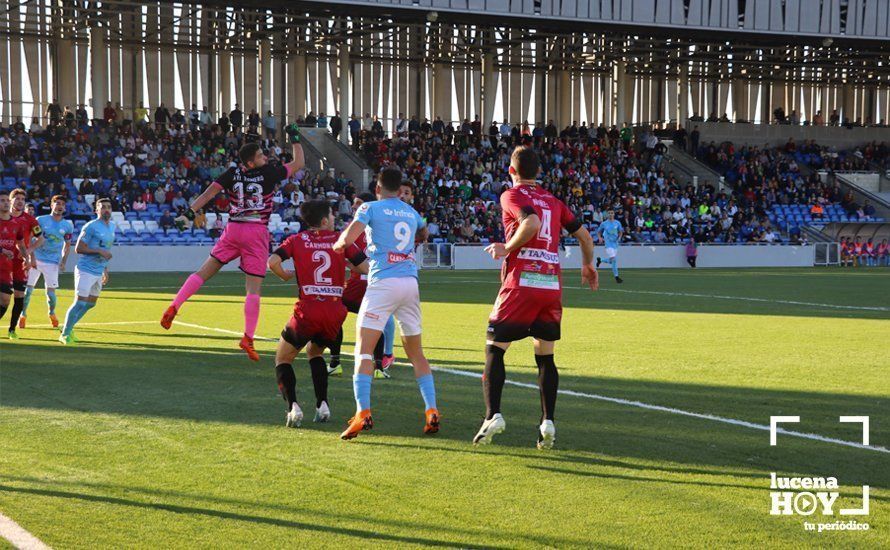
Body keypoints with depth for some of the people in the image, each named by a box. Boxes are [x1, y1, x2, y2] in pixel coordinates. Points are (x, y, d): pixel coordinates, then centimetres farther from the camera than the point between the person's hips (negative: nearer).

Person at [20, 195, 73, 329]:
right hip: (36, 259, 0)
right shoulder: (41, 220, 0)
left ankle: (52, 313, 25)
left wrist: (63, 262, 4)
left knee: (51, 292, -3)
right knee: (28, 289, -2)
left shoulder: (67, 226, 5)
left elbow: (67, 245, 14)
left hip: (52, 263, 0)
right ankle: (23, 315, 15)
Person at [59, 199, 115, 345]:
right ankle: (65, 334, 2)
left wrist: (105, 270, 21)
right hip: (86, 271, -8)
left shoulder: (112, 226, 12)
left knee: (91, 303, 14)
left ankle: (68, 328, 28)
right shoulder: (91, 227, -14)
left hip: (99, 272, 9)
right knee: (80, 302, -9)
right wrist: (99, 250, -24)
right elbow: (78, 248, -17)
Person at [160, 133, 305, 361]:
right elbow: (299, 163, 11)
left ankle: (173, 308, 4)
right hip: (257, 233, -3)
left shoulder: (232, 173, 5)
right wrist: (295, 139, 19)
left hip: (233, 230, 3)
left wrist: (190, 211, -4)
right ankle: (248, 339, -5)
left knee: (204, 272, 13)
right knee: (253, 289, -3)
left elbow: (209, 193, -5)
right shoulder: (269, 172, -1)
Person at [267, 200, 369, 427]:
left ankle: (293, 407, -7)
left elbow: (272, 262, -7)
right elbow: (365, 267, 3)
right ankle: (322, 406, 15)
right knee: (314, 352, 30)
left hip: (308, 311, -2)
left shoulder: (297, 240, 7)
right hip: (335, 312, 2)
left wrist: (286, 275, 12)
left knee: (283, 359, 15)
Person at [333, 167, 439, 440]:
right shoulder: (412, 212, 17)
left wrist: (337, 245, 11)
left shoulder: (371, 208, 1)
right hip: (411, 282, 5)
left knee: (364, 349, -5)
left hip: (383, 282, -5)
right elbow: (423, 235, 36)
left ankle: (363, 412, -19)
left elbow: (348, 238, -10)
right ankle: (432, 412, 7)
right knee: (416, 353, 14)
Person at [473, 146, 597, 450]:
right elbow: (584, 234, 19)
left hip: (520, 283, -5)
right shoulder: (553, 201, 16)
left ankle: (493, 415, -8)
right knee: (545, 356, 12)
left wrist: (507, 248, -8)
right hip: (552, 286, 5)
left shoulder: (511, 196, -1)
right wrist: (588, 265, 34)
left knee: (494, 350, 5)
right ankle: (548, 423, 4)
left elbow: (532, 223, -20)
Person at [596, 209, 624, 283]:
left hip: (615, 243, 4)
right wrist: (600, 238, -8)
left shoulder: (617, 223, 3)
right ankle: (616, 277, -12)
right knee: (613, 259, -18)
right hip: (608, 243, -4)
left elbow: (620, 231, 15)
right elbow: (599, 231, 11)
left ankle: (600, 260, 40)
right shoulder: (604, 223, -2)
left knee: (611, 261, 10)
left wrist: (619, 237, -5)